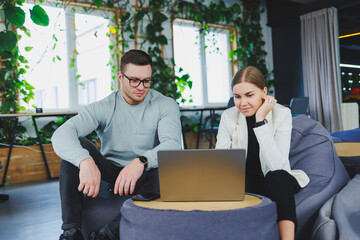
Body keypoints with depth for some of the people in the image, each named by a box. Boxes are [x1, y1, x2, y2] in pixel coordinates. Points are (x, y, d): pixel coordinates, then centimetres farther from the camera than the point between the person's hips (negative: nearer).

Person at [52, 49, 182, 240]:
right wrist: (85, 162, -43)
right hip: (108, 172, 1)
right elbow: (62, 134, -22)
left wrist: (141, 162, -44)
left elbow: (172, 144, -23)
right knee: (76, 146, -21)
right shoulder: (104, 108, -7)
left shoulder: (165, 106, -6)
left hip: (144, 175, -1)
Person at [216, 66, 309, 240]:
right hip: (242, 183, 1)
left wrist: (260, 122, -26)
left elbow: (277, 165, -24)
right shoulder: (228, 117, -5)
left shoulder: (281, 113, -11)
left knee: (278, 176, -35)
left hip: (276, 182, -1)